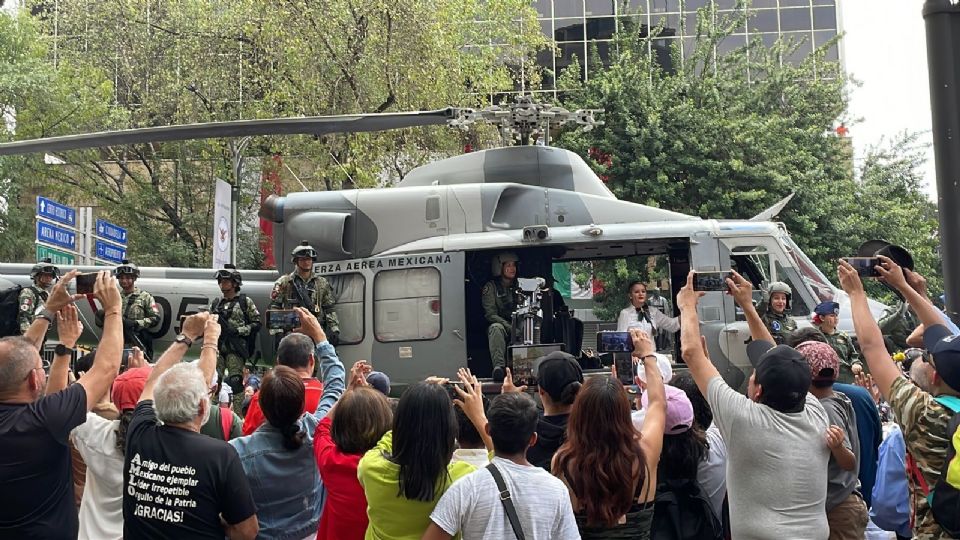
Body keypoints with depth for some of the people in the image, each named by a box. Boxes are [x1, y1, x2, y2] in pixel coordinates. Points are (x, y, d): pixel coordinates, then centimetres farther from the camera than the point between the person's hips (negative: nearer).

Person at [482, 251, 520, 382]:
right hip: (500, 324, -2)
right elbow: (490, 315, -8)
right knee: (496, 327, -38)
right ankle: (498, 366, -51)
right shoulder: (490, 287, 3)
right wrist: (509, 327, -21)